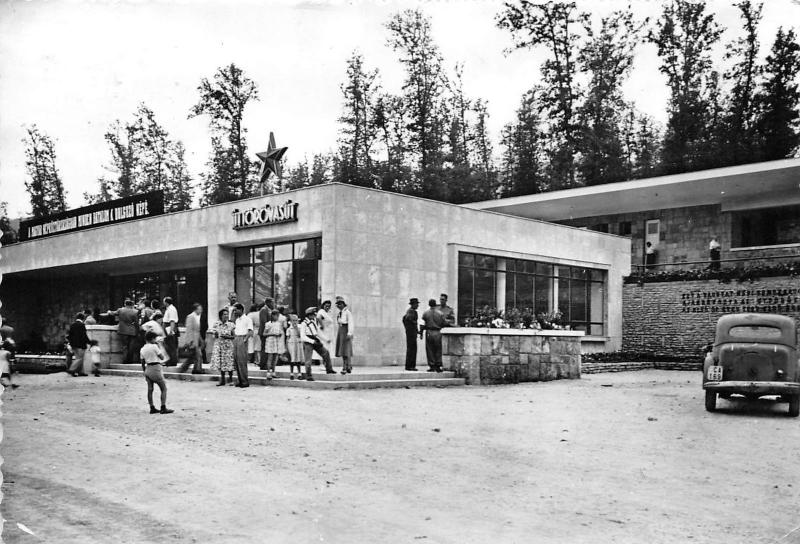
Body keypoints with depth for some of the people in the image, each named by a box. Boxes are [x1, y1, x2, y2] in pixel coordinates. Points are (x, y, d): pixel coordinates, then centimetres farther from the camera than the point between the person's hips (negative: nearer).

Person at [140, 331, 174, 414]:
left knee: (150, 389, 10)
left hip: (148, 369, 7)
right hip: (155, 368, -7)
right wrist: (160, 349, 4)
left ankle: (152, 408, 12)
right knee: (164, 388, 1)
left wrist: (144, 371, 21)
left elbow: (142, 362, 13)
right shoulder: (154, 346, -10)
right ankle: (163, 408, -4)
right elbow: (162, 358, -6)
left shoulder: (142, 349, 9)